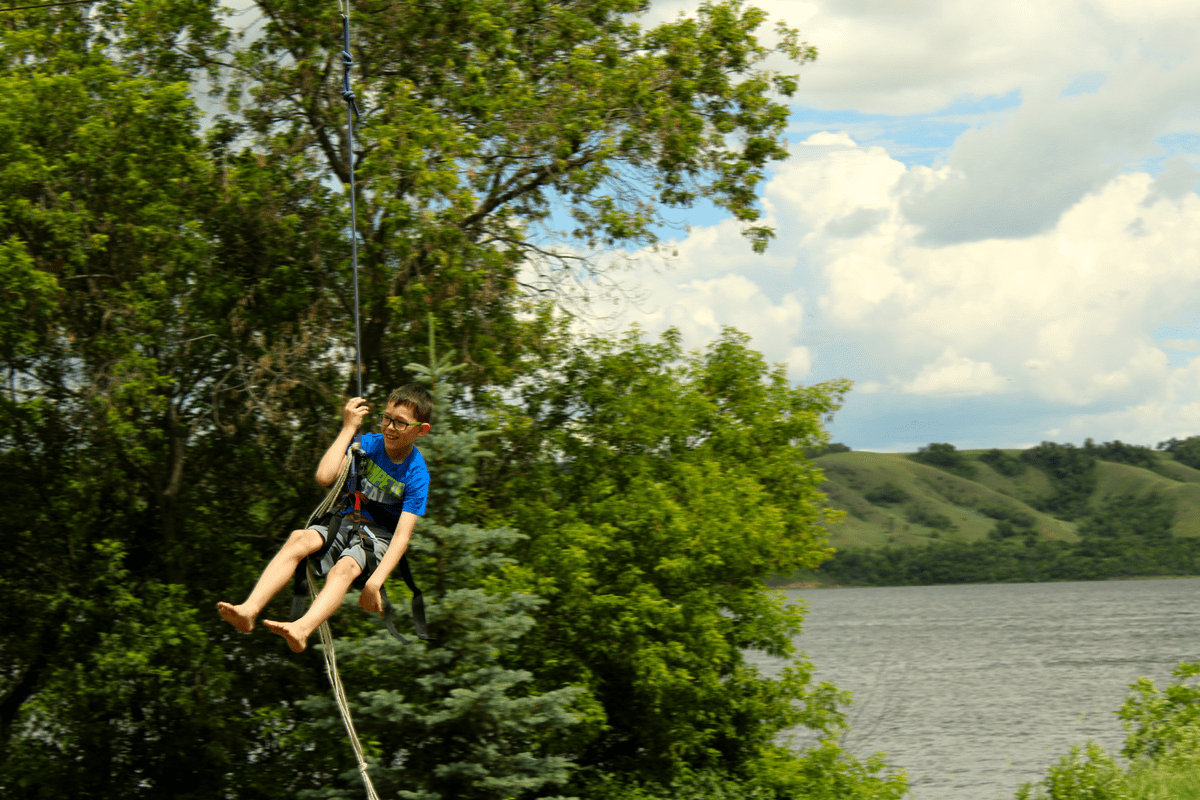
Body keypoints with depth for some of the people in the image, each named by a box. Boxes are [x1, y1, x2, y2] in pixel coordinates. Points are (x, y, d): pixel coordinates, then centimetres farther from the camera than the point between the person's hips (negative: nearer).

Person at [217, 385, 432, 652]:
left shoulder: (417, 475, -10)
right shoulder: (370, 444, 0)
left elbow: (402, 535, -18)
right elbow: (325, 477, -14)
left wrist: (375, 581, -30)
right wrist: (348, 429, -15)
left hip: (380, 538, -4)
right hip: (344, 526, 4)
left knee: (345, 567, -37)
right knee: (300, 538, -28)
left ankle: (301, 630, -64)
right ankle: (249, 610, -45)